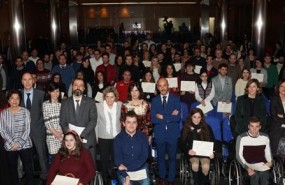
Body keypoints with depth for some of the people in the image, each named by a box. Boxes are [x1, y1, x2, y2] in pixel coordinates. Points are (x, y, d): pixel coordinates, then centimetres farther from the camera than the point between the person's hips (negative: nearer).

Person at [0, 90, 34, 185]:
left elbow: (27, 129, -5)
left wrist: (19, 143, -13)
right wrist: (12, 143, -12)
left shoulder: (25, 111, -2)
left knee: (28, 168, 2)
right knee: (12, 169, 11)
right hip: (9, 146, 1)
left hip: (25, 145, -1)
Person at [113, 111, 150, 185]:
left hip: (141, 168, 1)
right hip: (124, 171, -1)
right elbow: (117, 159, -7)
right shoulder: (118, 138, -4)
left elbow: (144, 157, -5)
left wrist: (127, 167, -15)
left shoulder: (143, 137, 0)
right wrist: (126, 175, -21)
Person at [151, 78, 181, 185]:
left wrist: (162, 117, -15)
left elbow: (178, 117, -14)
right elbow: (153, 119, -11)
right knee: (160, 157, 15)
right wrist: (170, 117, -17)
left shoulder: (176, 99, -3)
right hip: (159, 134, 1)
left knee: (172, 157, 10)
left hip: (172, 133, -1)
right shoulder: (154, 101, 0)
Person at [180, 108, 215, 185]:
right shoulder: (186, 129, 3)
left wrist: (212, 152, -11)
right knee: (195, 165, -32)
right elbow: (182, 144, 2)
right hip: (192, 153, 0)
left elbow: (212, 142, 7)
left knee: (206, 166, -30)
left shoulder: (207, 128, 4)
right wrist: (188, 151, -19)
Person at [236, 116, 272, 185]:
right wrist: (246, 167, -14)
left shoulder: (265, 137, 11)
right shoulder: (241, 138, 0)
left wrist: (270, 162, -2)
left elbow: (268, 153, 20)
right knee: (255, 175, -33)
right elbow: (239, 155, 0)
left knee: (264, 174, -31)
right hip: (248, 164, -2)